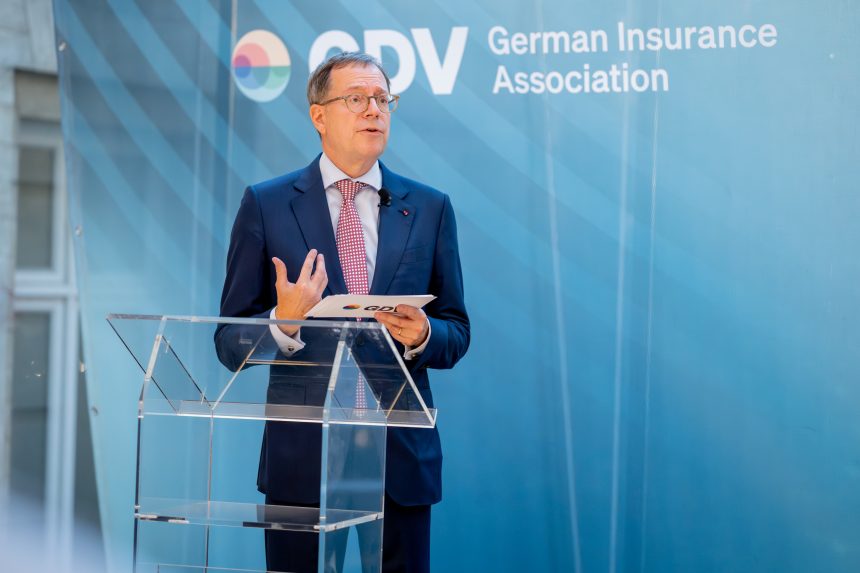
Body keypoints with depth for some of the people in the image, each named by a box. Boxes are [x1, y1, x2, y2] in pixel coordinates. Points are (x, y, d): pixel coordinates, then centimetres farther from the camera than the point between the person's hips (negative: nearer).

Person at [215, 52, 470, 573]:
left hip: (402, 454, 2)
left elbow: (456, 333, 11)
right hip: (303, 455, -2)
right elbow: (230, 340, 1)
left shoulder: (430, 208, 9)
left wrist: (423, 336, -12)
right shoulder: (266, 205, 2)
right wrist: (283, 322, -20)